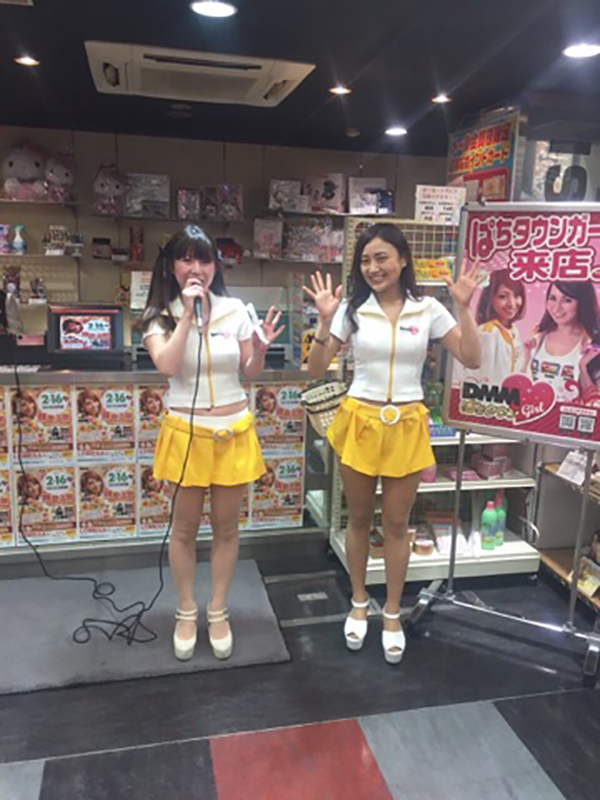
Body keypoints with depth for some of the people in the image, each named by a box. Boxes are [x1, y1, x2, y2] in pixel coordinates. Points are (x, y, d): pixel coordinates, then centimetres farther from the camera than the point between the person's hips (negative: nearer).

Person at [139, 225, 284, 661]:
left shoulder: (235, 309, -1)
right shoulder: (160, 315, -4)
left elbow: (250, 374, 3)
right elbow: (167, 365, -21)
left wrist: (261, 350, -17)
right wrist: (188, 314, -21)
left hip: (234, 430, 2)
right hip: (187, 432, -1)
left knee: (227, 527, 12)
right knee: (185, 528, 11)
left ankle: (218, 612, 31)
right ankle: (186, 612, 32)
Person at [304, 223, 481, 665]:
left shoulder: (428, 310, -2)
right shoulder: (352, 310, -3)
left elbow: (472, 359, -4)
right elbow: (316, 369, -6)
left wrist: (464, 308, -14)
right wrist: (326, 319, -18)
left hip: (407, 425, 0)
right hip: (360, 421, 0)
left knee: (397, 523, 10)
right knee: (359, 519, 13)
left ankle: (392, 613, 28)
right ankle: (359, 603, 34)